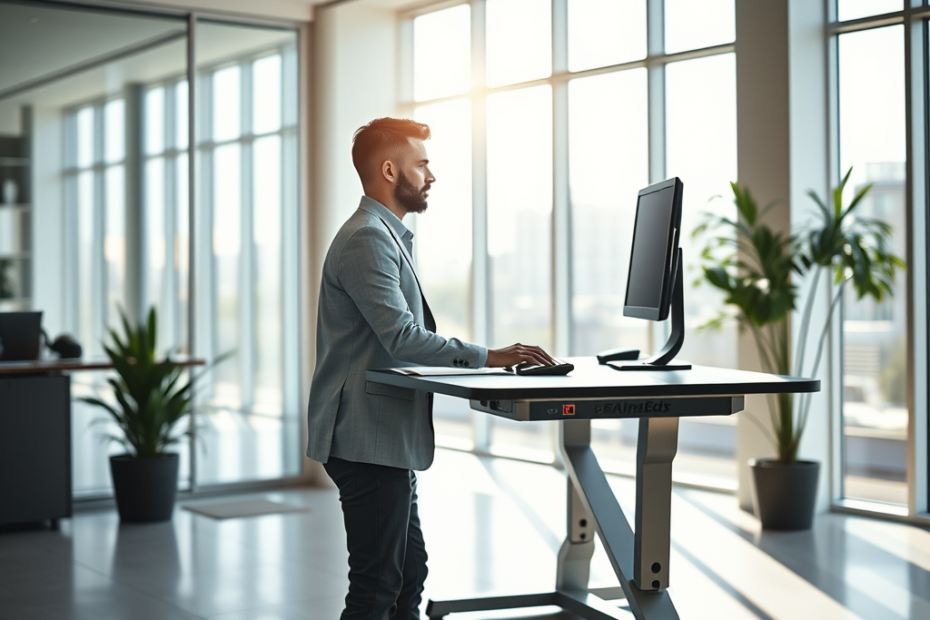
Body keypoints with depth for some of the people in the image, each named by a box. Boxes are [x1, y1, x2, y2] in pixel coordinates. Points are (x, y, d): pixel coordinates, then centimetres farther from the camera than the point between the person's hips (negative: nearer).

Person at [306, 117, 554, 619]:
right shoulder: (367, 239, -14)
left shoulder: (386, 236, 20)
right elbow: (401, 337, -24)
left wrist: (480, 359, 16)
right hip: (370, 441, -11)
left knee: (409, 575, 16)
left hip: (387, 442, 11)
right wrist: (486, 358, -22)